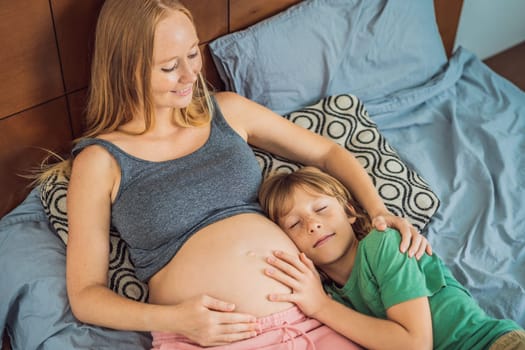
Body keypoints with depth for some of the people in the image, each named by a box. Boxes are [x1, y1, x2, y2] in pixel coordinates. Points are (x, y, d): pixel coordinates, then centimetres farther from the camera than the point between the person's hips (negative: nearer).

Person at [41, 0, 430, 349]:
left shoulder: (227, 111, 11)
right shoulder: (100, 160, 1)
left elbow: (328, 152, 19)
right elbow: (85, 295, 2)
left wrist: (379, 209, 3)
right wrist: (172, 318, -14)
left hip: (306, 314, 4)